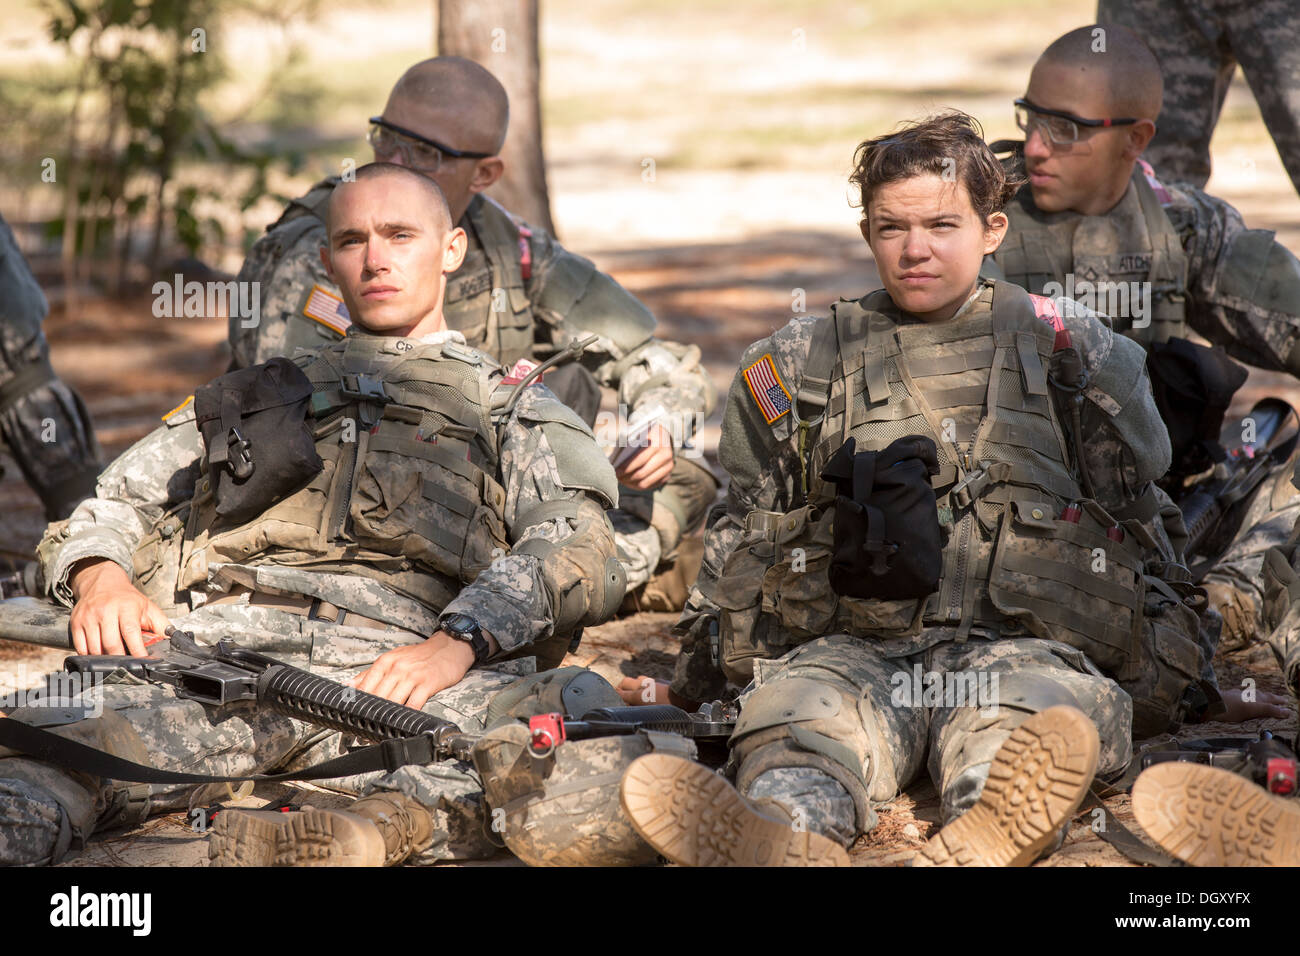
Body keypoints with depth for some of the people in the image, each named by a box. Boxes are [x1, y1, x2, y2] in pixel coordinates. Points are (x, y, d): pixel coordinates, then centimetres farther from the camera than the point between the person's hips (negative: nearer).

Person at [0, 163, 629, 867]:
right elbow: (110, 508, 30)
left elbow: (578, 553, 8)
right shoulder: (252, 396, 37)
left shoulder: (516, 409, 28)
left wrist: (457, 639, -14)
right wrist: (101, 576, 2)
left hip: (391, 658, -1)